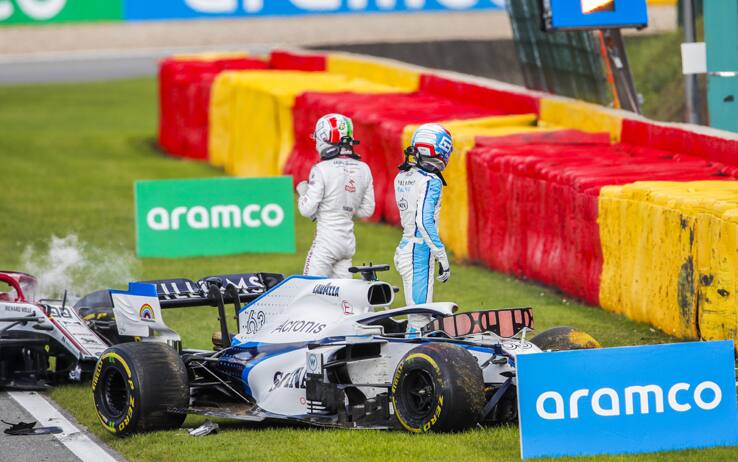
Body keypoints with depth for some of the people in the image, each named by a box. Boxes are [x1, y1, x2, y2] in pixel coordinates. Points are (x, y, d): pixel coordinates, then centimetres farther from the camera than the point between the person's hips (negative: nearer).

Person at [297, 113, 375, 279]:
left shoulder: (322, 170, -14)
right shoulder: (363, 169, 5)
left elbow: (307, 209, -12)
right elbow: (367, 210, 11)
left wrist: (302, 191, 7)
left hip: (327, 240, -6)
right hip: (349, 241, 6)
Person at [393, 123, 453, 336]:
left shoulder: (402, 177, 10)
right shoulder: (430, 181, -14)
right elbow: (425, 221, -21)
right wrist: (443, 258, -18)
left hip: (405, 248, 9)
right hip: (421, 252, -9)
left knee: (417, 313, 14)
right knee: (419, 318, -8)